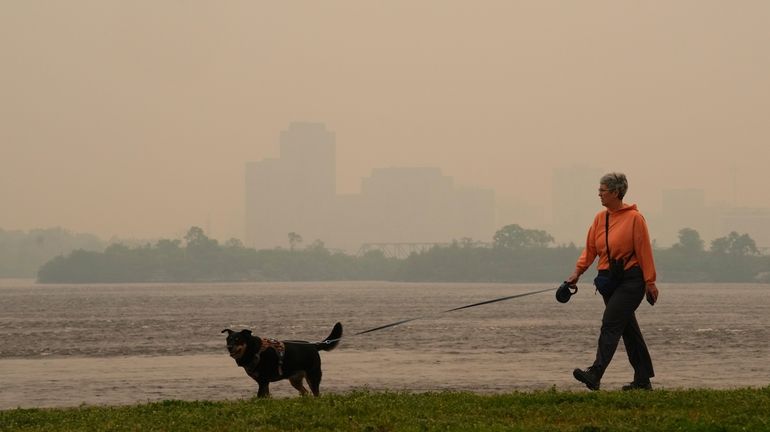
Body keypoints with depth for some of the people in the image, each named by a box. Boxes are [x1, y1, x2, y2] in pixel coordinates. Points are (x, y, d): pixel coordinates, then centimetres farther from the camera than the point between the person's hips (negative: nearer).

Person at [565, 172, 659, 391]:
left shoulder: (634, 218, -9)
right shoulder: (600, 218, 9)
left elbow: (644, 250, -9)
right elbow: (590, 248, 10)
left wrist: (650, 281, -9)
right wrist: (578, 272, -3)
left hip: (630, 279, -7)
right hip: (609, 280, 7)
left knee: (610, 324, -16)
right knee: (628, 328, 10)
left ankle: (595, 375, -24)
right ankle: (643, 379, 16)